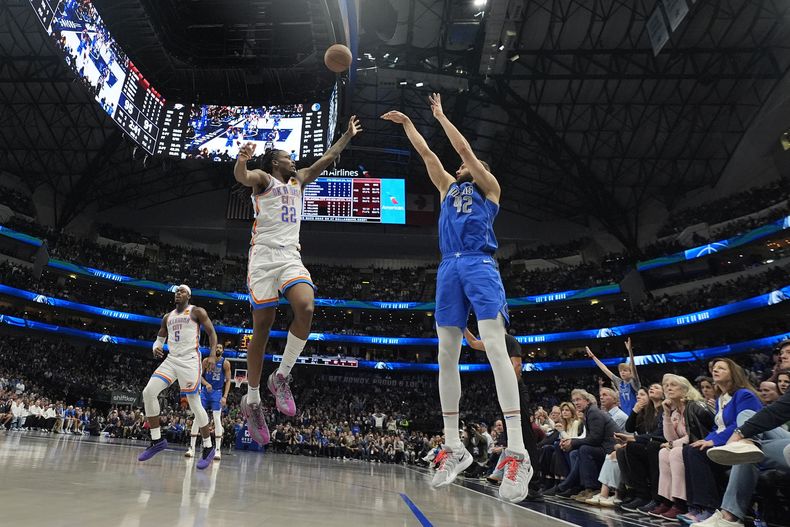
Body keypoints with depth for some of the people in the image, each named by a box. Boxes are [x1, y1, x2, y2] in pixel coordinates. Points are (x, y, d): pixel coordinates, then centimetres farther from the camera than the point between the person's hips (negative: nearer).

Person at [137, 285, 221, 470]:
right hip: (171, 359, 6)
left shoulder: (197, 312, 1)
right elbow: (160, 338, 24)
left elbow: (212, 332, -2)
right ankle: (157, 440, 2)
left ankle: (208, 447, 4)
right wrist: (156, 348, 0)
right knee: (148, 392, -11)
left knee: (194, 403, -8)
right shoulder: (168, 317, 18)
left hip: (190, 360, -6)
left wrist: (212, 355, -15)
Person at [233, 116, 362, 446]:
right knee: (262, 326, -4)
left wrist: (348, 135, 33)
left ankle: (280, 377, -8)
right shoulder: (263, 178, 7)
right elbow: (241, 177, -16)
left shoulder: (298, 181, 25)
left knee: (306, 308, -24)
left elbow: (328, 158, 31)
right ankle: (252, 400, 10)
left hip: (291, 257, 5)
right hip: (264, 255, -4)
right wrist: (241, 160, -37)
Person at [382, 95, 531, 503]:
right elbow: (426, 153, 30)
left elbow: (465, 148, 8)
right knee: (446, 355, -1)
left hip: (479, 266, -6)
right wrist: (407, 123, 35)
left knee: (496, 348, -18)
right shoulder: (448, 188, 29)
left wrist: (440, 115, 18)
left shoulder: (489, 187, 15)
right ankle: (454, 447, 4)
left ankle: (517, 453, -21)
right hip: (449, 269, 6)